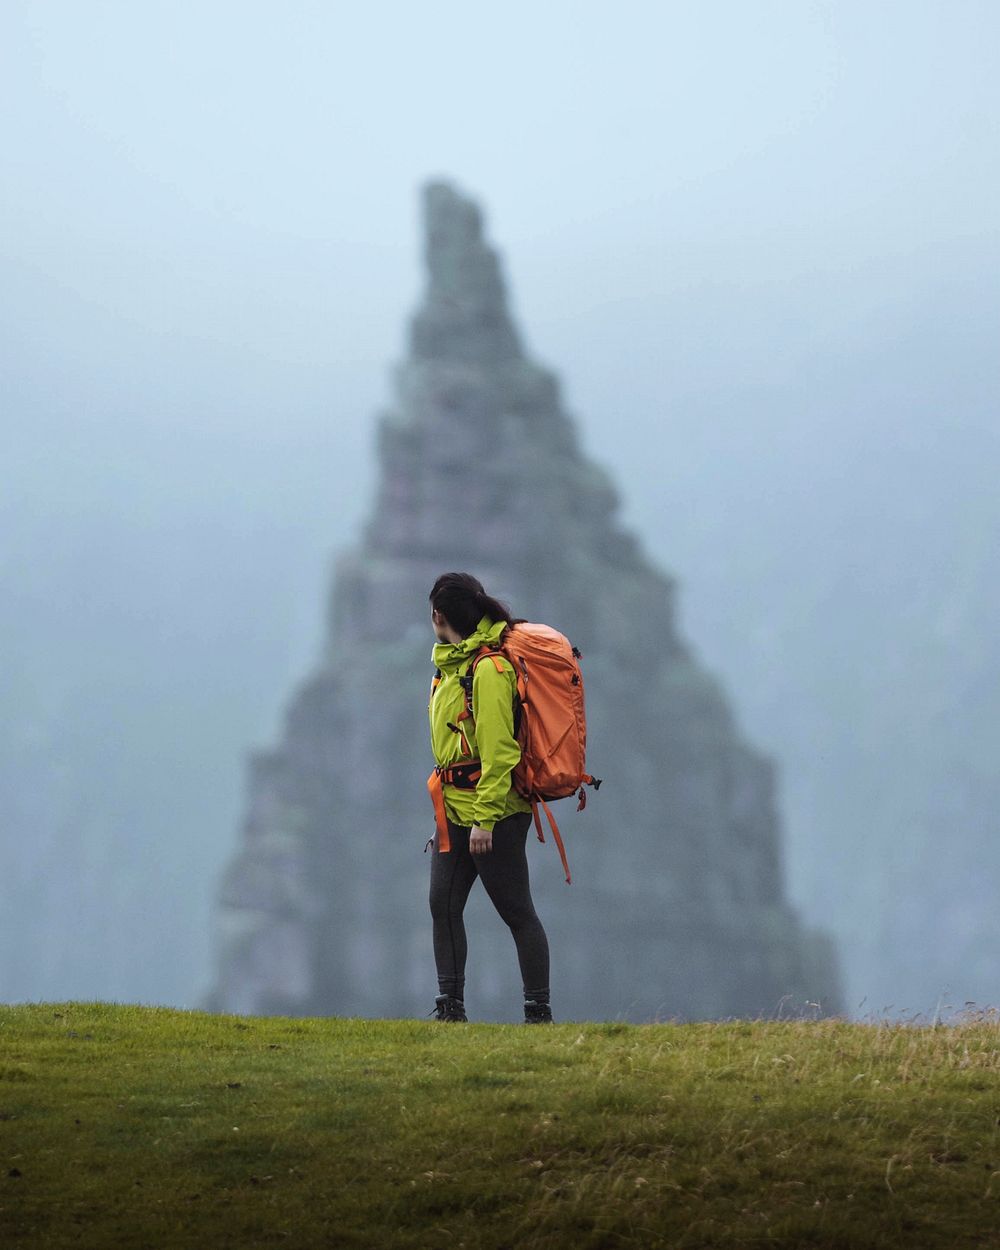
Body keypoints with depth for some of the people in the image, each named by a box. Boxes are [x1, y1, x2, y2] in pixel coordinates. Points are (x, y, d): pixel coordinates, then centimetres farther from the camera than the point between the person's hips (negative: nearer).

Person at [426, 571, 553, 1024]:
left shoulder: (488, 669, -17)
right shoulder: (454, 662, 14)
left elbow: (498, 750, -21)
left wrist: (485, 817, -23)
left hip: (494, 815, -10)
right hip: (455, 810, 10)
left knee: (517, 914, -2)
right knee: (443, 906, 4)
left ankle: (538, 1013, 3)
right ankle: (451, 1008, 9)